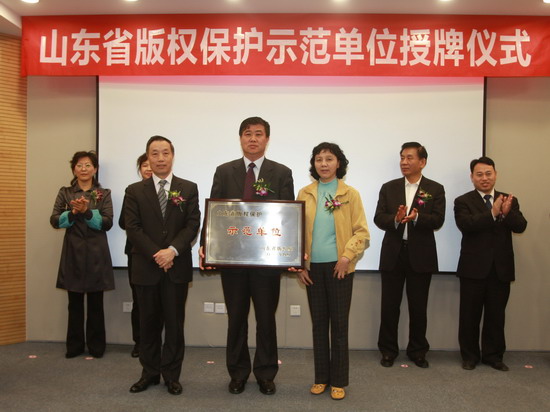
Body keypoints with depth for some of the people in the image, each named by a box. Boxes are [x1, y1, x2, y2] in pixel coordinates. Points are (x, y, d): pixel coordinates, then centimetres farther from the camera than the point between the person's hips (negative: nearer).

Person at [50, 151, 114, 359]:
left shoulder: (104, 193, 5)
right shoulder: (65, 192, 9)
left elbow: (107, 223, -7)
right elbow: (55, 221, -1)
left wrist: (87, 211, -21)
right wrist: (73, 212, -18)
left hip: (97, 253, -1)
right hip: (73, 252, 1)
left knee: (96, 302, 5)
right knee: (74, 302, 7)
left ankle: (96, 346, 16)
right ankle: (74, 345, 19)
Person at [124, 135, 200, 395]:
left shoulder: (188, 188, 5)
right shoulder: (135, 191, 5)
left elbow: (193, 225, -3)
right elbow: (132, 228, -3)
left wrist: (173, 250, -17)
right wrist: (155, 254, -14)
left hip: (177, 266, 0)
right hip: (146, 267, 1)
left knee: (175, 322, 6)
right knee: (149, 322, 10)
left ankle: (172, 375, 18)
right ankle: (150, 372, 24)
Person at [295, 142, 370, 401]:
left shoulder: (350, 194, -1)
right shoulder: (305, 194, 5)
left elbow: (361, 232, -3)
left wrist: (347, 257, -15)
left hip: (339, 266, -2)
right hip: (313, 266, 2)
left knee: (339, 323, 5)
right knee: (318, 323, 10)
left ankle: (339, 381, 18)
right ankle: (321, 377, 23)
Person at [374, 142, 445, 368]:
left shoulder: (435, 189, 2)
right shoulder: (389, 188, 6)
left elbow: (437, 221, -9)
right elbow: (378, 218, -3)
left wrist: (416, 217, -27)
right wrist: (395, 219, -23)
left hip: (421, 255, -1)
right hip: (393, 254, 1)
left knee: (418, 307, 9)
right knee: (389, 305, 7)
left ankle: (418, 351, 26)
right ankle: (388, 350, 22)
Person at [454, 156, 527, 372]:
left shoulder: (509, 201, 8)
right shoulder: (463, 201, -2)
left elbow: (521, 226, -7)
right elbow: (466, 225, -20)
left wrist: (507, 213, -27)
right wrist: (493, 213, -30)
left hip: (501, 268, 3)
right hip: (474, 267, -2)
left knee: (496, 315, 12)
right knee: (470, 315, 6)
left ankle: (493, 355, 26)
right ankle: (470, 356, 20)